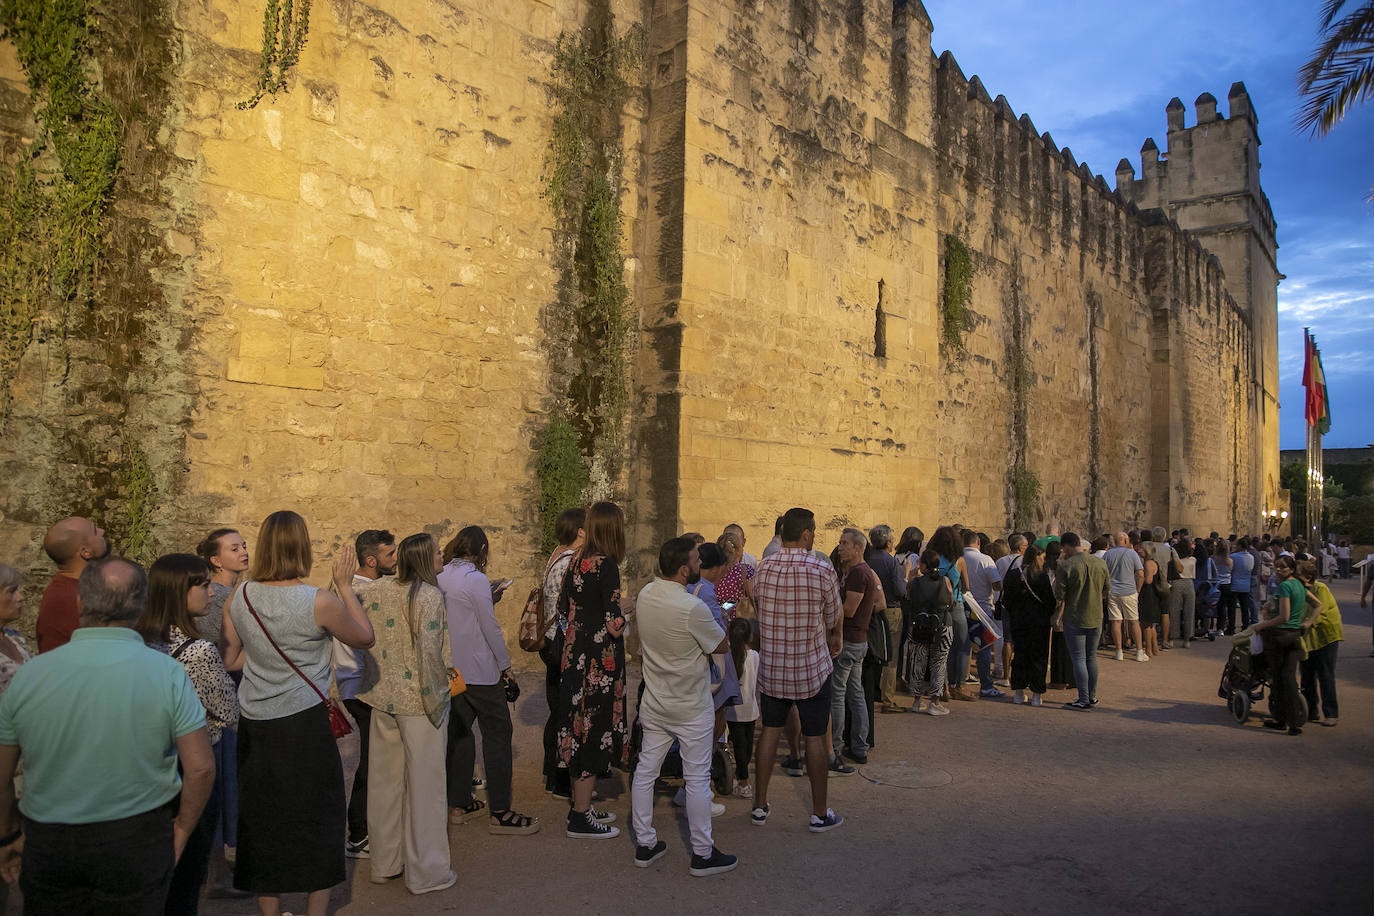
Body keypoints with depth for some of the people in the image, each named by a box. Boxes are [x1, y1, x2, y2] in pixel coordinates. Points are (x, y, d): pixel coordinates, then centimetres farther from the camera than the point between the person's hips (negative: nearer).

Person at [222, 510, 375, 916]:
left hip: (254, 726, 5)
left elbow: (229, 659, 8)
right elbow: (365, 638, 0)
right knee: (318, 821, 11)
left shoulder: (240, 597, -3)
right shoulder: (320, 602, -16)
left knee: (263, 821, 16)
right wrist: (345, 585, 2)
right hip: (304, 723, -4)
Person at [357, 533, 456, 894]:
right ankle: (425, 873, 17)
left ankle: (384, 862, 33)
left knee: (385, 780, 18)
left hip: (382, 698, 7)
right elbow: (428, 652, -22)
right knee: (424, 785, 6)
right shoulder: (430, 596, -17)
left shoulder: (375, 589, 2)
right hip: (417, 701, -6)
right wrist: (436, 698, -12)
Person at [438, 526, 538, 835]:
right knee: (498, 732, 0)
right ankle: (500, 812, 2)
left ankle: (459, 804, 23)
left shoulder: (440, 577, 6)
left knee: (458, 732, 15)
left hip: (450, 669, 8)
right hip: (479, 671, -8)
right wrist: (505, 664, -5)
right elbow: (490, 627, -15)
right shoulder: (476, 579, -16)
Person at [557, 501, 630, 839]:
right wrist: (622, 620, -2)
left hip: (575, 654, 9)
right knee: (594, 731, 0)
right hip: (600, 659, -8)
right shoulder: (606, 565, -18)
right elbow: (614, 623, -22)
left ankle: (580, 806, 28)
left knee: (579, 727, 16)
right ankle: (581, 817, 9)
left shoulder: (577, 562, 6)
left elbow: (565, 607, 14)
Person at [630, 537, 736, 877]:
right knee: (697, 778, 6)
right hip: (691, 708, -6)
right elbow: (722, 645, -13)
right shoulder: (693, 608, -27)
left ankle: (645, 844, 26)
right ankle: (703, 854, 17)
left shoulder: (645, 595, -5)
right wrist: (719, 621, 3)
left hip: (653, 703, 7)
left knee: (645, 771, 14)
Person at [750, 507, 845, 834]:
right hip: (811, 667, -3)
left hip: (771, 666, 3)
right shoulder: (823, 571, -16)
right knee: (815, 737, 8)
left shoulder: (764, 568, -5)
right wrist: (835, 638, 22)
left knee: (770, 730, 16)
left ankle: (760, 806, 23)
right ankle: (819, 813, 18)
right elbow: (833, 618, -3)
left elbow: (762, 612, 6)